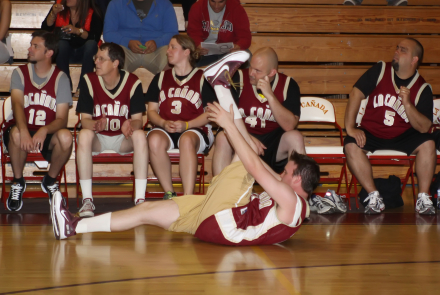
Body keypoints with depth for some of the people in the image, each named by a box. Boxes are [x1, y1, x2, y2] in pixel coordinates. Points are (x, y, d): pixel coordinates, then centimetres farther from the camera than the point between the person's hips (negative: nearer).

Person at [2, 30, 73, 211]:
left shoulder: (60, 78, 0)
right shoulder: (20, 73, 2)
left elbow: (62, 119, -9)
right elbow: (17, 104, -17)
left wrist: (44, 131, -32)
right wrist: (24, 132, -38)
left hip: (48, 135, 0)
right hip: (24, 130, 0)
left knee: (65, 137, -34)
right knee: (16, 132, -36)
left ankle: (50, 181, -4)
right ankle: (18, 182, -10)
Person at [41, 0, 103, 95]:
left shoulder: (93, 13, -9)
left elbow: (96, 37, -20)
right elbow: (45, 29, -8)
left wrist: (78, 31, -33)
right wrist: (53, 14, -23)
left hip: (84, 52, -1)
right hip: (63, 52, 1)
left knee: (91, 44, -31)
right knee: (61, 44, -31)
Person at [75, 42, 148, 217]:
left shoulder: (133, 83, -9)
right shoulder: (89, 81, -9)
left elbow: (138, 120, -11)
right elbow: (85, 120, -11)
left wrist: (131, 125, -36)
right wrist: (96, 125, -36)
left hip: (123, 139, 0)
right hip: (98, 138, 0)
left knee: (140, 135, -32)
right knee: (84, 135, -33)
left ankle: (140, 199, -32)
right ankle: (87, 201, -31)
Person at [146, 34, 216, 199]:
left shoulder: (202, 78, 9)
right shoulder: (161, 78, 21)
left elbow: (210, 113, 2)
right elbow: (151, 111, 15)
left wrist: (186, 125, -13)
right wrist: (163, 123, -8)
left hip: (195, 130, -3)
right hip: (165, 129, 3)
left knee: (187, 140, -39)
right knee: (154, 140, -34)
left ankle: (188, 197, -40)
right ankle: (169, 193, -25)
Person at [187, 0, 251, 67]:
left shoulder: (236, 9, -3)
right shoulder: (197, 8, -1)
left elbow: (245, 36, -8)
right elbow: (194, 34, -4)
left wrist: (238, 47, -32)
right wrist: (199, 46, -28)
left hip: (229, 51, 0)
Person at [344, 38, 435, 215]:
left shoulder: (423, 89, -6)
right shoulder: (381, 70, -4)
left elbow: (424, 128, -12)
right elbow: (356, 94, -8)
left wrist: (407, 103, -26)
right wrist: (350, 127, -17)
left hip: (402, 137, 0)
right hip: (371, 133, 0)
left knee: (427, 144, -27)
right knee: (351, 146, -29)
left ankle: (423, 198, -17)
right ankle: (374, 197, -22)